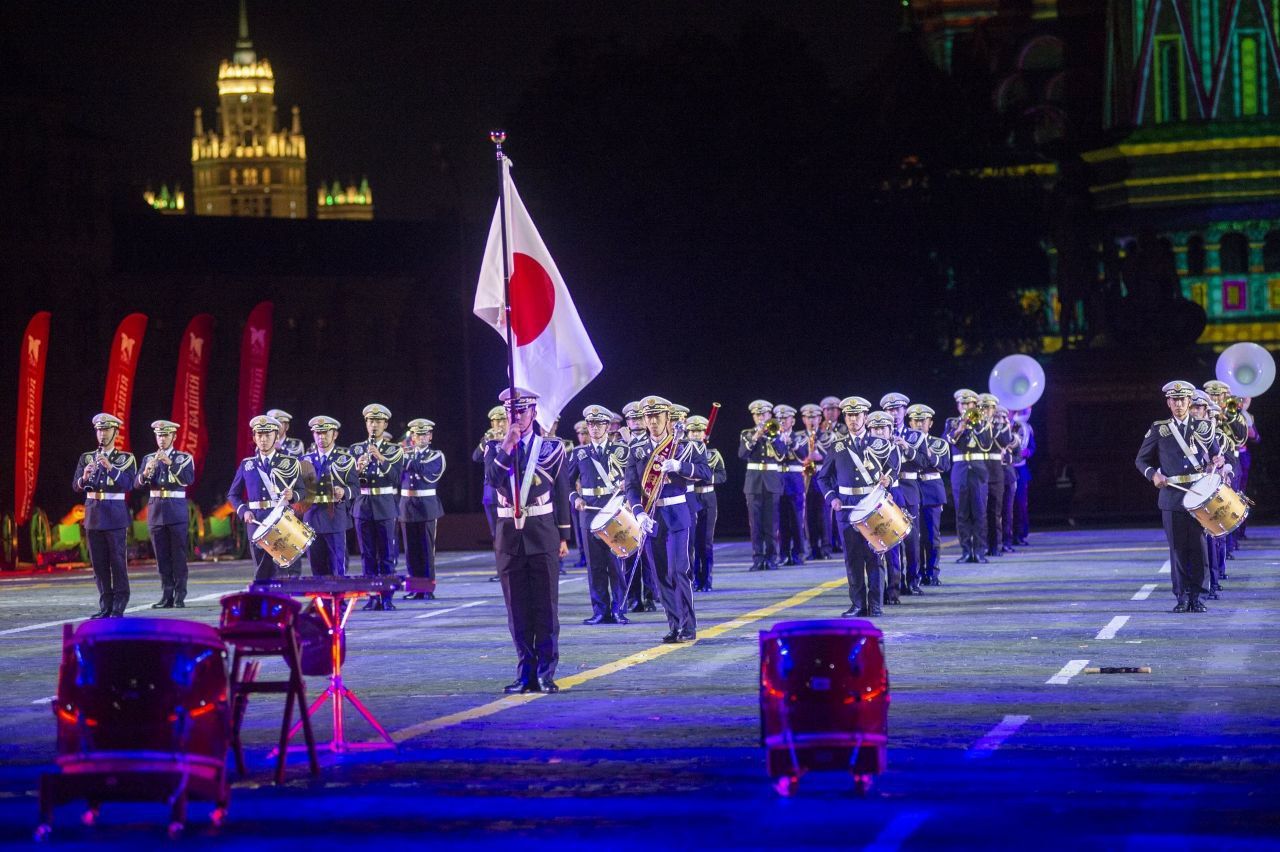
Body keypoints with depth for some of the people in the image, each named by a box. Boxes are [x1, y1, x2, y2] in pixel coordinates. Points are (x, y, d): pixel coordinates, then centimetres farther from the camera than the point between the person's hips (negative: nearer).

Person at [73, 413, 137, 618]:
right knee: (98, 562, 4)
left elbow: (128, 484, -11)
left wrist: (111, 468, -24)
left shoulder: (126, 459, 2)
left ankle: (119, 607, -2)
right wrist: (84, 477, -17)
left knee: (118, 560, -5)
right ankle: (105, 606, 10)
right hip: (93, 515, 4)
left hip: (114, 515, -4)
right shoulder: (86, 458, 11)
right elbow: (76, 486, 5)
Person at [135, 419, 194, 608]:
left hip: (177, 512, -3)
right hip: (156, 512, 3)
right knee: (162, 557, 4)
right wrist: (146, 473, -20)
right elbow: (138, 484, 1)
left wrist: (170, 463, -23)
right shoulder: (149, 459, 10)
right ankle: (166, 596, 7)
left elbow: (189, 479, -14)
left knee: (178, 555, -3)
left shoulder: (184, 458, 2)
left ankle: (180, 596, -1)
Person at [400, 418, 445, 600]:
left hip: (427, 506, -4)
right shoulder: (405, 454, 13)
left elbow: (422, 468, -19)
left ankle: (428, 588, -1)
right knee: (411, 549, 4)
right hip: (407, 504, 4)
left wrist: (405, 458, -21)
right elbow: (396, 475, 7)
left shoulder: (436, 456, 1)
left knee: (427, 548, -4)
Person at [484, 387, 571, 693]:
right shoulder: (495, 449, 8)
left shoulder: (551, 448, 4)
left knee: (546, 605, -2)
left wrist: (563, 535, 4)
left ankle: (545, 673, 1)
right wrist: (507, 445, -17)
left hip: (543, 536, -2)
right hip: (509, 536, 2)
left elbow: (561, 494, 6)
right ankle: (525, 672, 9)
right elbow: (492, 478, -12)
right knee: (517, 608, 4)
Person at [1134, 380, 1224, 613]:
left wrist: (1217, 462, -8)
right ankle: (1182, 596, 6)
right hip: (1172, 495, 0)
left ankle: (1196, 596, 7)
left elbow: (1216, 457, 16)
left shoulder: (1204, 427, 9)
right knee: (1177, 547, 0)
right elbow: (1141, 460, 11)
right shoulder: (1159, 429, 6)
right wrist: (1154, 474, -9)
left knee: (1198, 545, -1)